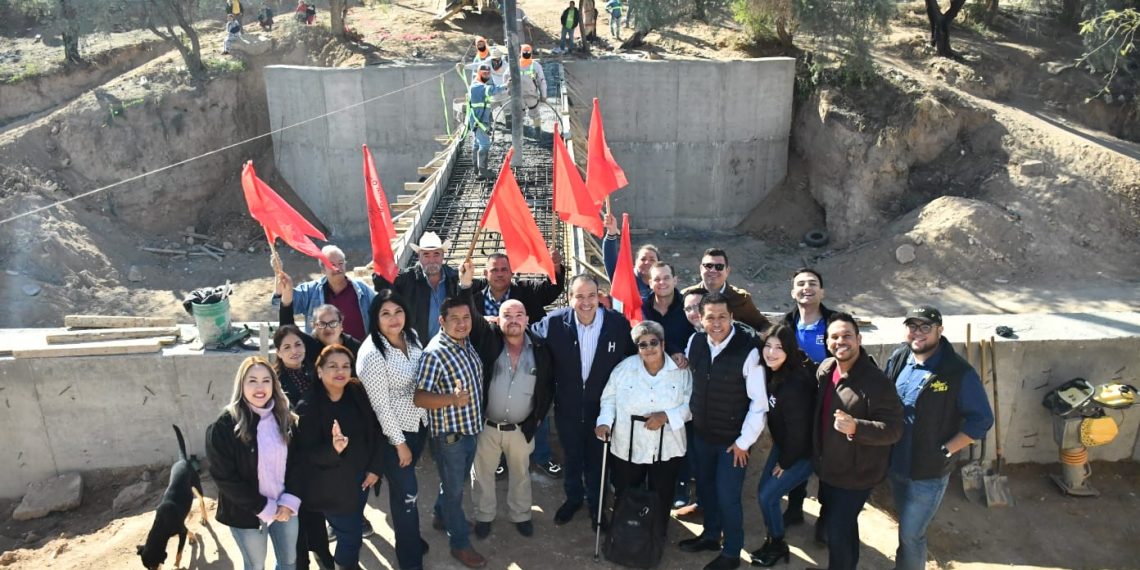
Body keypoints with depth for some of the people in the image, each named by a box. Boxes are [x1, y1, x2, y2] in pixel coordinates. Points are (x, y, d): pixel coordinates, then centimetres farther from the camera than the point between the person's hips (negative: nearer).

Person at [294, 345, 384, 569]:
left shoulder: (358, 393, -6)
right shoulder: (308, 407, -18)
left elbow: (376, 432, 2)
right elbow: (307, 453, -19)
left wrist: (376, 467, -3)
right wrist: (333, 449, -37)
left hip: (360, 477, 4)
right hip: (332, 485, -4)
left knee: (354, 530, 19)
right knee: (350, 536, 1)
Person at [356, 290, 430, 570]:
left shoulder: (411, 336, -4)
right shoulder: (372, 354, -26)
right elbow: (380, 405, -21)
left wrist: (426, 414, 12)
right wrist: (399, 443, -14)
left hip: (419, 423, 6)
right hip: (394, 432, -6)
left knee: (403, 486, 24)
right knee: (407, 492, 5)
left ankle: (408, 536, 46)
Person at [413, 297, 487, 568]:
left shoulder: (467, 343, 0)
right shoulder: (434, 353, -26)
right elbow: (419, 397, -28)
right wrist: (452, 399, -44)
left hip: (471, 428, 8)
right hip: (449, 434, -7)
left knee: (455, 482, 27)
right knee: (453, 489, 10)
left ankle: (443, 517, 51)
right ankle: (460, 544, 27)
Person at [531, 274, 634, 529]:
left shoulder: (618, 323, -18)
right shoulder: (554, 322, -18)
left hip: (602, 405, -1)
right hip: (568, 406, 1)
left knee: (597, 458, 19)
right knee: (571, 456, 23)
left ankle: (596, 504, 44)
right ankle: (573, 498, 48)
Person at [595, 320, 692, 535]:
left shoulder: (680, 371, -6)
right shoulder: (624, 368, -4)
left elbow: (690, 405, -5)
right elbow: (609, 398, 0)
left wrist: (666, 416, -20)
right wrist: (604, 422, -16)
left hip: (667, 450, 0)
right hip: (628, 448, 0)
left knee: (660, 502, 15)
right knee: (624, 501, 14)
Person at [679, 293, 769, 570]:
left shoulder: (748, 350, -23)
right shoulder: (695, 342, -6)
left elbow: (759, 402, -17)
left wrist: (744, 441, -12)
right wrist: (690, 416, 12)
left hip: (733, 440, -5)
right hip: (701, 433, 6)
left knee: (727, 496, 3)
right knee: (704, 487, 21)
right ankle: (710, 535, 45)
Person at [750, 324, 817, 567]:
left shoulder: (794, 385, -31)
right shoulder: (772, 373, -7)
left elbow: (798, 429, -24)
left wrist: (785, 463, -11)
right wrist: (779, 453, 7)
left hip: (802, 452, -7)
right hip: (783, 445, 7)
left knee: (767, 496, -1)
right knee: (762, 492, 10)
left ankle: (778, 546, 22)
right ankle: (772, 540, 31)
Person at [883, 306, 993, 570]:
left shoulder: (959, 372, -20)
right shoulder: (897, 359, -3)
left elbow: (981, 420, -15)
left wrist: (946, 451, -17)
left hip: (929, 472, -5)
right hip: (895, 463, 6)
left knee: (910, 535, 6)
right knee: (906, 526, 26)